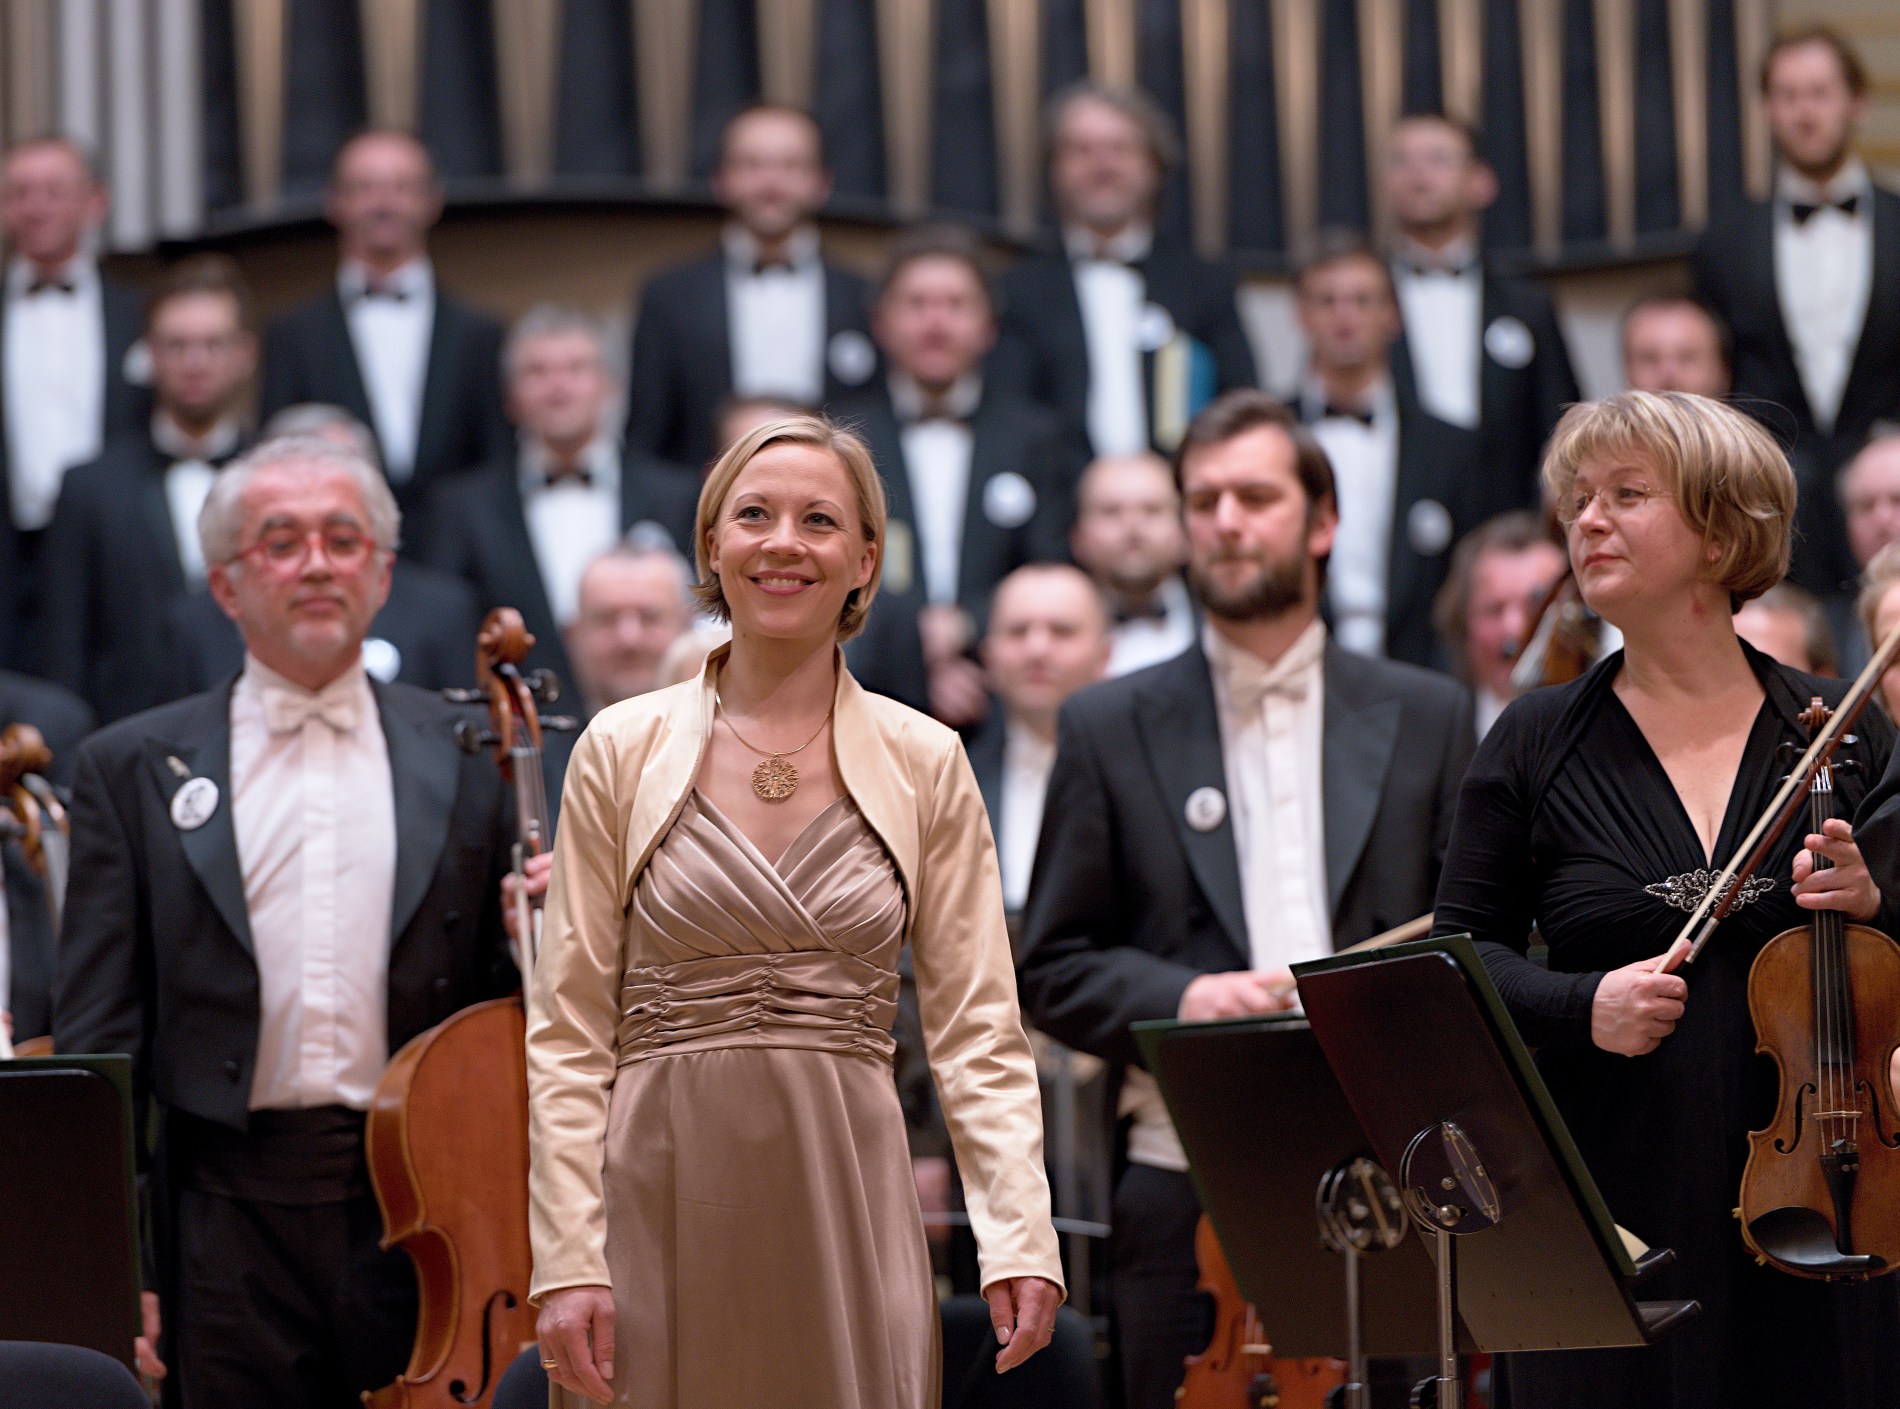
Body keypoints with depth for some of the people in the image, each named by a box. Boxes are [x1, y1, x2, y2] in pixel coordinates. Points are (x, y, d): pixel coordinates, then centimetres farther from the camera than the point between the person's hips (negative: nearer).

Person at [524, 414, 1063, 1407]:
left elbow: (976, 1030, 4)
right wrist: (567, 1260, -7)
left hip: (846, 1202, 1)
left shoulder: (925, 765, 5)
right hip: (665, 1202, 0)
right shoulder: (622, 752, 3)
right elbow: (570, 1029, 2)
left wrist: (1020, 1240, -8)